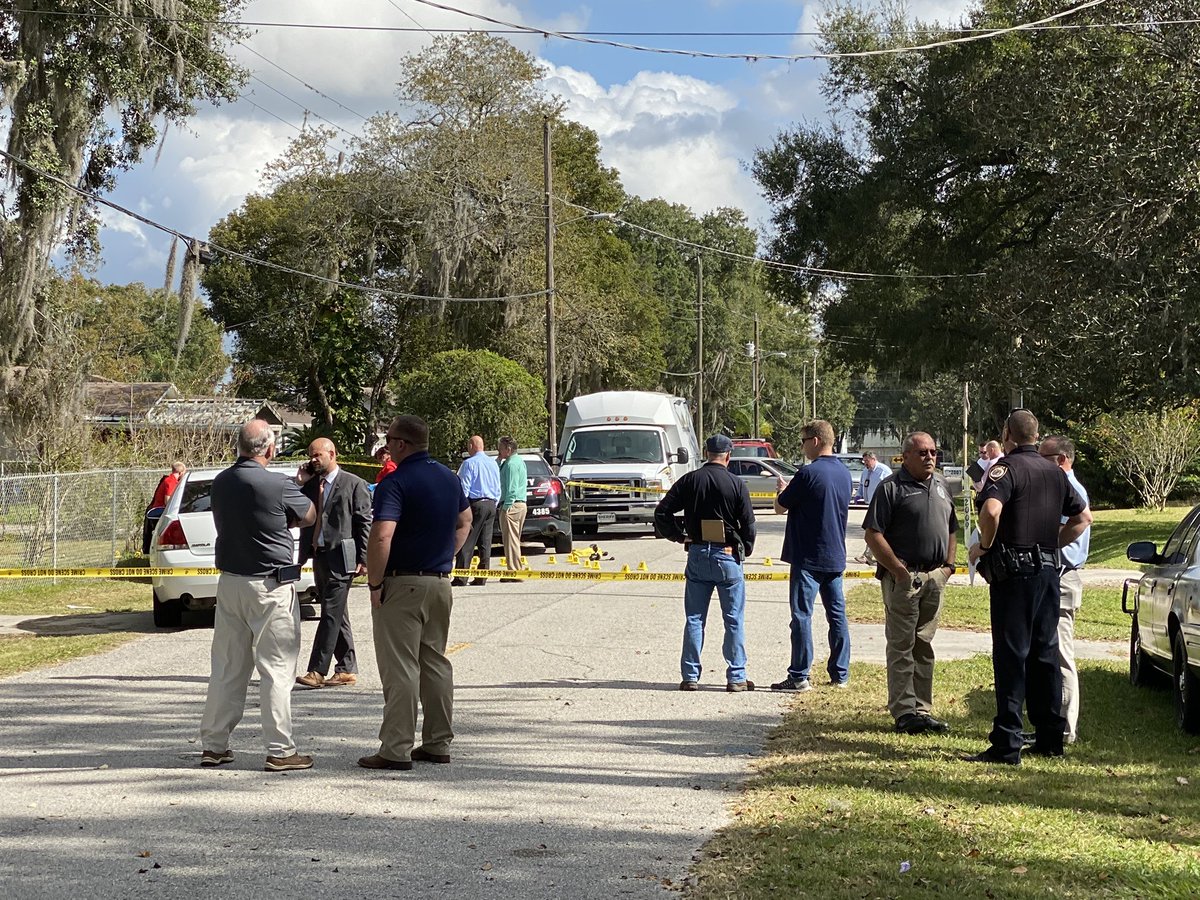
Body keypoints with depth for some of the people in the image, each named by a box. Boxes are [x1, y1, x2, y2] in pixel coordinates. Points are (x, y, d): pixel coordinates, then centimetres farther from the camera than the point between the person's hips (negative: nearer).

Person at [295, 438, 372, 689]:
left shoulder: (353, 484, -4)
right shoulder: (311, 485, 14)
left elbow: (365, 523, -6)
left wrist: (363, 559, -12)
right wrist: (300, 484, -1)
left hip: (340, 557, -7)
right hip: (318, 556, 7)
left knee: (331, 614, -10)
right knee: (337, 616, 12)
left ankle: (317, 671, -13)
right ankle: (347, 669, 18)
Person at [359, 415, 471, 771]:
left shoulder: (395, 483, -16)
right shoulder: (449, 478, 10)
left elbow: (381, 536, -26)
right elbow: (464, 521, 25)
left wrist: (374, 584, -17)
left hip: (403, 584, -8)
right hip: (440, 582, 8)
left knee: (399, 669, -4)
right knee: (435, 662, 15)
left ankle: (396, 750, -2)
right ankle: (438, 743, 19)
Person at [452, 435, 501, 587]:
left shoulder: (469, 463, -9)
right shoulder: (493, 463, 12)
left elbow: (464, 488, -11)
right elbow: (498, 489, 16)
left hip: (475, 503, -6)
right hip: (491, 504, 6)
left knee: (467, 542, -6)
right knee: (485, 543, 8)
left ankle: (461, 578, -9)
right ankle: (482, 577, 9)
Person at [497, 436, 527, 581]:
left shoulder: (511, 464, -14)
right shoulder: (519, 461, 17)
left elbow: (512, 488, -20)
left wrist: (506, 507, -20)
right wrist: (499, 460, 9)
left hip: (512, 505, -10)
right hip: (521, 504, 10)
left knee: (510, 539, -7)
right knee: (514, 539, 15)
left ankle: (514, 571, -6)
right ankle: (516, 570, 19)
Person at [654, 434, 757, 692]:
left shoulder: (689, 481, 1)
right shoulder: (736, 484, -6)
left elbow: (662, 512, -1)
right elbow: (748, 523, -5)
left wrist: (678, 536, 9)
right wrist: (745, 550, 11)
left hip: (697, 555, 2)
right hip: (728, 555, -2)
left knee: (694, 619, 9)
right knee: (734, 620, 5)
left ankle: (690, 676, 9)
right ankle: (736, 677, 5)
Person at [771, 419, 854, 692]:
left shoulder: (808, 473, -16)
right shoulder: (845, 474, 8)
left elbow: (780, 506, -8)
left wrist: (783, 490, 14)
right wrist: (793, 490, 21)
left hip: (808, 557, -7)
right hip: (836, 557, 7)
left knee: (802, 616, -3)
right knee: (837, 615, 11)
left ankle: (799, 677, -3)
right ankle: (840, 675, 14)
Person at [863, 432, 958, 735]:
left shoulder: (941, 486, 15)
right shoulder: (892, 488, -7)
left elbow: (952, 529, 23)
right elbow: (873, 535, -12)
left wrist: (948, 565, 10)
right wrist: (898, 570, -14)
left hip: (935, 577, 7)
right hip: (903, 577, -7)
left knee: (924, 645, 12)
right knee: (901, 645, -2)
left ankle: (923, 709, 18)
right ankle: (904, 712, 1)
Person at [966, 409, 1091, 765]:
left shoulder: (1007, 467, -9)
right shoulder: (1054, 472, 14)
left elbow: (991, 509, -27)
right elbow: (1083, 516, 21)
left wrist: (984, 546, -12)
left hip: (1014, 572, -7)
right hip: (1049, 571, 7)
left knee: (1011, 657, -6)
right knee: (1045, 655, 14)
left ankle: (1007, 744, -6)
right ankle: (1050, 738, 18)